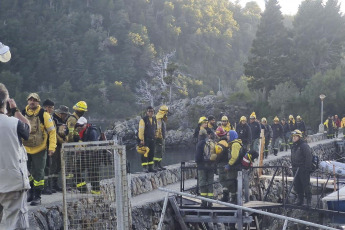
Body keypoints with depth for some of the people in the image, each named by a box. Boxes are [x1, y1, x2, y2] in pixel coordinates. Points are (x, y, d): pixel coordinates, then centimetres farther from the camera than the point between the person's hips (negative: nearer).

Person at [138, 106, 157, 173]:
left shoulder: (154, 119, 11)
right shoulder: (143, 120, -10)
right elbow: (141, 130, -13)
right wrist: (141, 140, -18)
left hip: (152, 139, 7)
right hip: (145, 139, -7)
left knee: (151, 154, 10)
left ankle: (150, 167, 17)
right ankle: (145, 168, -2)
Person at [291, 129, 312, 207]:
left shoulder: (304, 145, -10)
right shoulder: (293, 146, 16)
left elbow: (308, 157, -15)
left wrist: (307, 168, -18)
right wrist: (293, 167, 17)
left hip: (304, 169, -8)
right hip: (296, 170, 8)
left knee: (306, 185, -5)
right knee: (297, 185, 8)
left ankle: (309, 200, 2)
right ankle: (300, 200, 17)